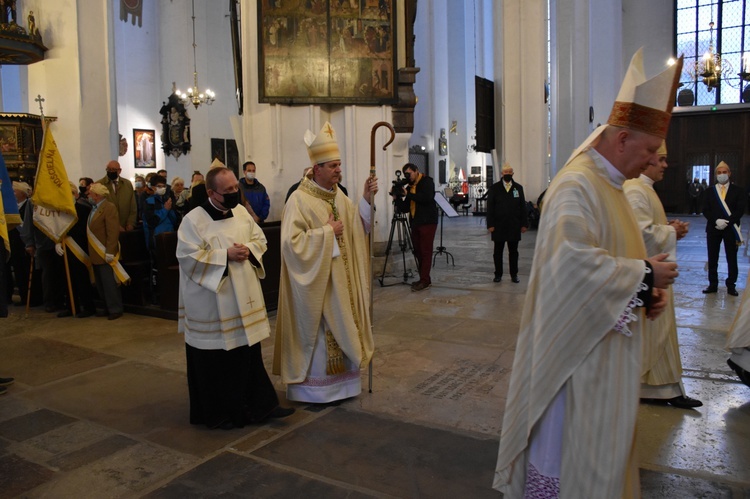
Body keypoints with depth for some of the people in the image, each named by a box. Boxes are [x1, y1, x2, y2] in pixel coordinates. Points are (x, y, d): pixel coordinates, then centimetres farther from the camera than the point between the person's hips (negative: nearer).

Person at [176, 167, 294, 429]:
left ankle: (259, 404, 26)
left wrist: (248, 249, -10)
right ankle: (216, 413, 23)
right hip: (212, 305, -6)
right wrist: (226, 255, -21)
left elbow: (260, 239, 12)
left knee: (249, 352, 13)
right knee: (216, 360, 5)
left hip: (243, 299, 6)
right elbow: (189, 257, -18)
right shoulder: (194, 220, -13)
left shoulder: (241, 212, 5)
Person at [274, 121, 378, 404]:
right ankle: (312, 386, 18)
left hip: (339, 279, 8)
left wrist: (366, 200, -5)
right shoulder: (299, 199, -16)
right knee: (316, 331, 2)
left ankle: (339, 379, 30)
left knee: (339, 329, 15)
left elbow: (356, 227, 7)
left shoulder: (338, 195, 8)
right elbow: (292, 242, -23)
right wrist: (327, 231, -18)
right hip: (314, 281, -8)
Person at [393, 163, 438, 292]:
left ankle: (425, 280, -8)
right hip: (415, 223, 7)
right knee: (418, 251, 6)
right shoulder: (409, 187, 16)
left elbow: (427, 198, -20)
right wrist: (397, 198, -2)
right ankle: (424, 279, 13)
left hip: (428, 222, -7)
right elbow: (404, 208, 15)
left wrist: (408, 195, -15)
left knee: (425, 251, -8)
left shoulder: (427, 182, -2)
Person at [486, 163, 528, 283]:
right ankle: (498, 274, 13)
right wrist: (490, 224, -8)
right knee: (498, 251, 4)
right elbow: (490, 207, 0)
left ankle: (514, 274, 15)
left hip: (514, 226, 1)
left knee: (513, 251, 7)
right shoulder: (494, 188, 3)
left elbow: (523, 207, 7)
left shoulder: (518, 188, 8)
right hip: (499, 226, -1)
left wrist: (524, 224, 1)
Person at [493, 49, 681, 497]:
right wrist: (644, 275, -20)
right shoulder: (576, 187, -19)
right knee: (566, 447, 5)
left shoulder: (610, 184, 13)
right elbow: (575, 261, -32)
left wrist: (645, 290, 4)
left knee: (604, 443, 22)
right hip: (580, 349, -10)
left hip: (608, 348, 10)